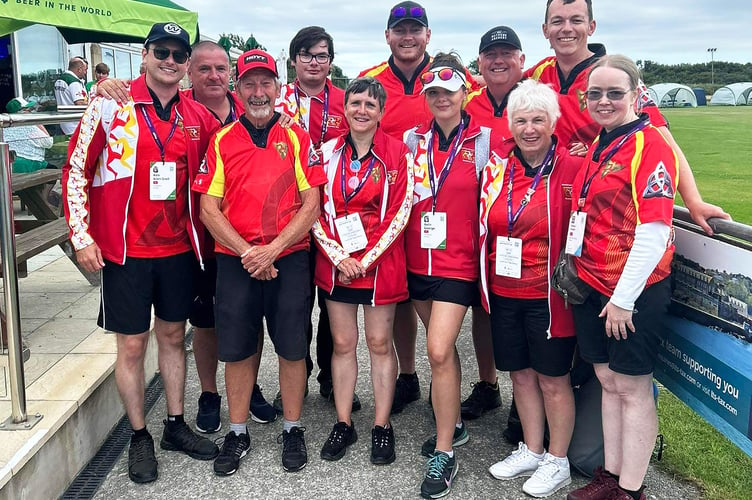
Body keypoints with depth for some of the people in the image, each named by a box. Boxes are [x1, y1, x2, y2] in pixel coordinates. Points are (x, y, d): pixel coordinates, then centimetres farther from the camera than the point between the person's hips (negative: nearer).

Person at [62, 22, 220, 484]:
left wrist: (200, 233, 9)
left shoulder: (199, 117, 4)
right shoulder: (109, 106, -7)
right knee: (133, 345, 5)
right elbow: (76, 170, -5)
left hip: (178, 249, 4)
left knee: (173, 336, 14)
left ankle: (176, 425, 29)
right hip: (126, 250, -4)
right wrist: (81, 236, -9)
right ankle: (140, 437, 21)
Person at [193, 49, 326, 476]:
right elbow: (209, 208, 0)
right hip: (235, 260, 1)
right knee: (236, 349, 8)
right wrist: (247, 252, -11)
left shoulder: (297, 138, 3)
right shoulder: (222, 141, 5)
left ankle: (293, 429, 24)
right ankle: (238, 433, 25)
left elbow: (312, 204, -3)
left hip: (289, 258, -1)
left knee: (292, 348, 5)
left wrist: (273, 248, -13)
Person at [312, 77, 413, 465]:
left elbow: (400, 214, -7)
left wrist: (366, 259, -11)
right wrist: (338, 256, -9)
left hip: (380, 263, -2)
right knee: (342, 343, 9)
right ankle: (343, 424, 21)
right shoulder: (328, 152, 4)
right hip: (335, 262, 3)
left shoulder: (397, 153, -4)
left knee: (379, 343, 6)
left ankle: (381, 426, 18)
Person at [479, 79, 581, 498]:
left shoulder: (572, 169, -9)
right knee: (521, 373, 16)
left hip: (548, 295, -5)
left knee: (553, 378, 7)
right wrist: (485, 281, 11)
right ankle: (532, 451, 33)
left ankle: (557, 461, 25)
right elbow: (485, 228, 15)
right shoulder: (497, 168, 5)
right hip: (503, 292, 5)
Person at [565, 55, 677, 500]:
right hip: (591, 284, 7)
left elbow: (654, 229, -20)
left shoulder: (649, 144, -14)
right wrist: (574, 269, 13)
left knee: (632, 388, 4)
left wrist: (624, 297, -19)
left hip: (634, 291, -7)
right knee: (608, 382, 15)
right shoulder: (598, 146, 11)